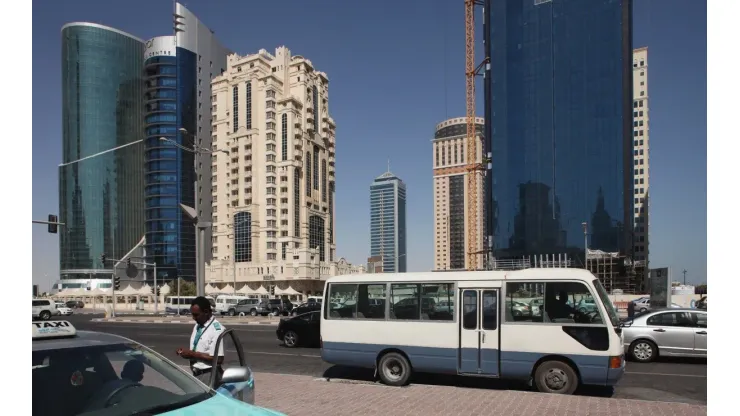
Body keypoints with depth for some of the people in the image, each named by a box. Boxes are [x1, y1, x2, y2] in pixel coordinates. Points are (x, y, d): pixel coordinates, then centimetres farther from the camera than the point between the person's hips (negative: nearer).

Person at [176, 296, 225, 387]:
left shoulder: (216, 329, -18)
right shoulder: (197, 326, 9)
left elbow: (218, 359, -21)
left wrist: (193, 354, -18)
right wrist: (188, 353, -3)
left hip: (208, 376, -8)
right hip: (196, 374, 8)